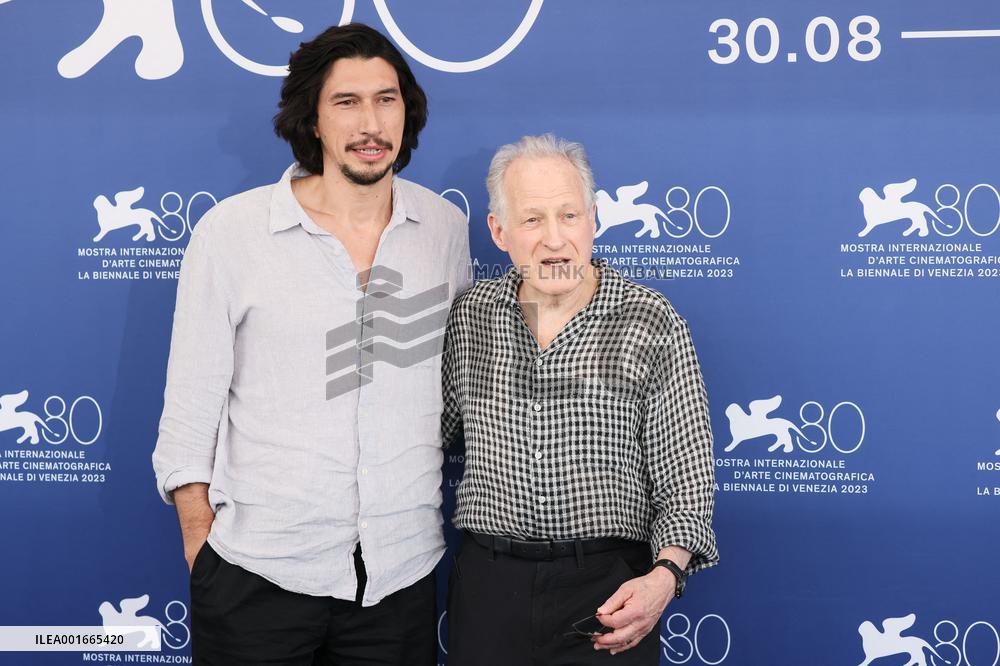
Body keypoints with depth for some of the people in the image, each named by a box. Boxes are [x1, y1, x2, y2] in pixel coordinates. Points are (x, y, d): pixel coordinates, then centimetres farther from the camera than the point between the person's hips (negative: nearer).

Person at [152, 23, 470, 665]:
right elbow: (191, 402, -1)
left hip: (403, 570, 2)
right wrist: (199, 544, -3)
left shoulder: (446, 227, 2)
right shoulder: (232, 230, -5)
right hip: (257, 575, -2)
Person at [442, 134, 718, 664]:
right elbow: (429, 432, 15)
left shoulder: (652, 324, -5)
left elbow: (687, 478, -5)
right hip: (488, 584, 3)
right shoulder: (470, 316, 3)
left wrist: (666, 573, -19)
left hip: (606, 590, -2)